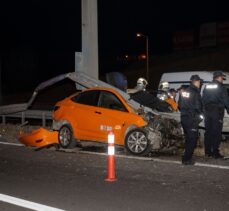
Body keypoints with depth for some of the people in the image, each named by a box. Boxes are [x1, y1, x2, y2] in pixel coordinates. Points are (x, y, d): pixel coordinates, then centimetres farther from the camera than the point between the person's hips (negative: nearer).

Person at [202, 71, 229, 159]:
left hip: (207, 111, 6)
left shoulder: (206, 87, 13)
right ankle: (215, 153, -4)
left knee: (208, 131, 10)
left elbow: (203, 100, 14)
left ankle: (207, 151, 13)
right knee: (216, 132, -3)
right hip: (217, 111, -6)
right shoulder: (221, 87, -5)